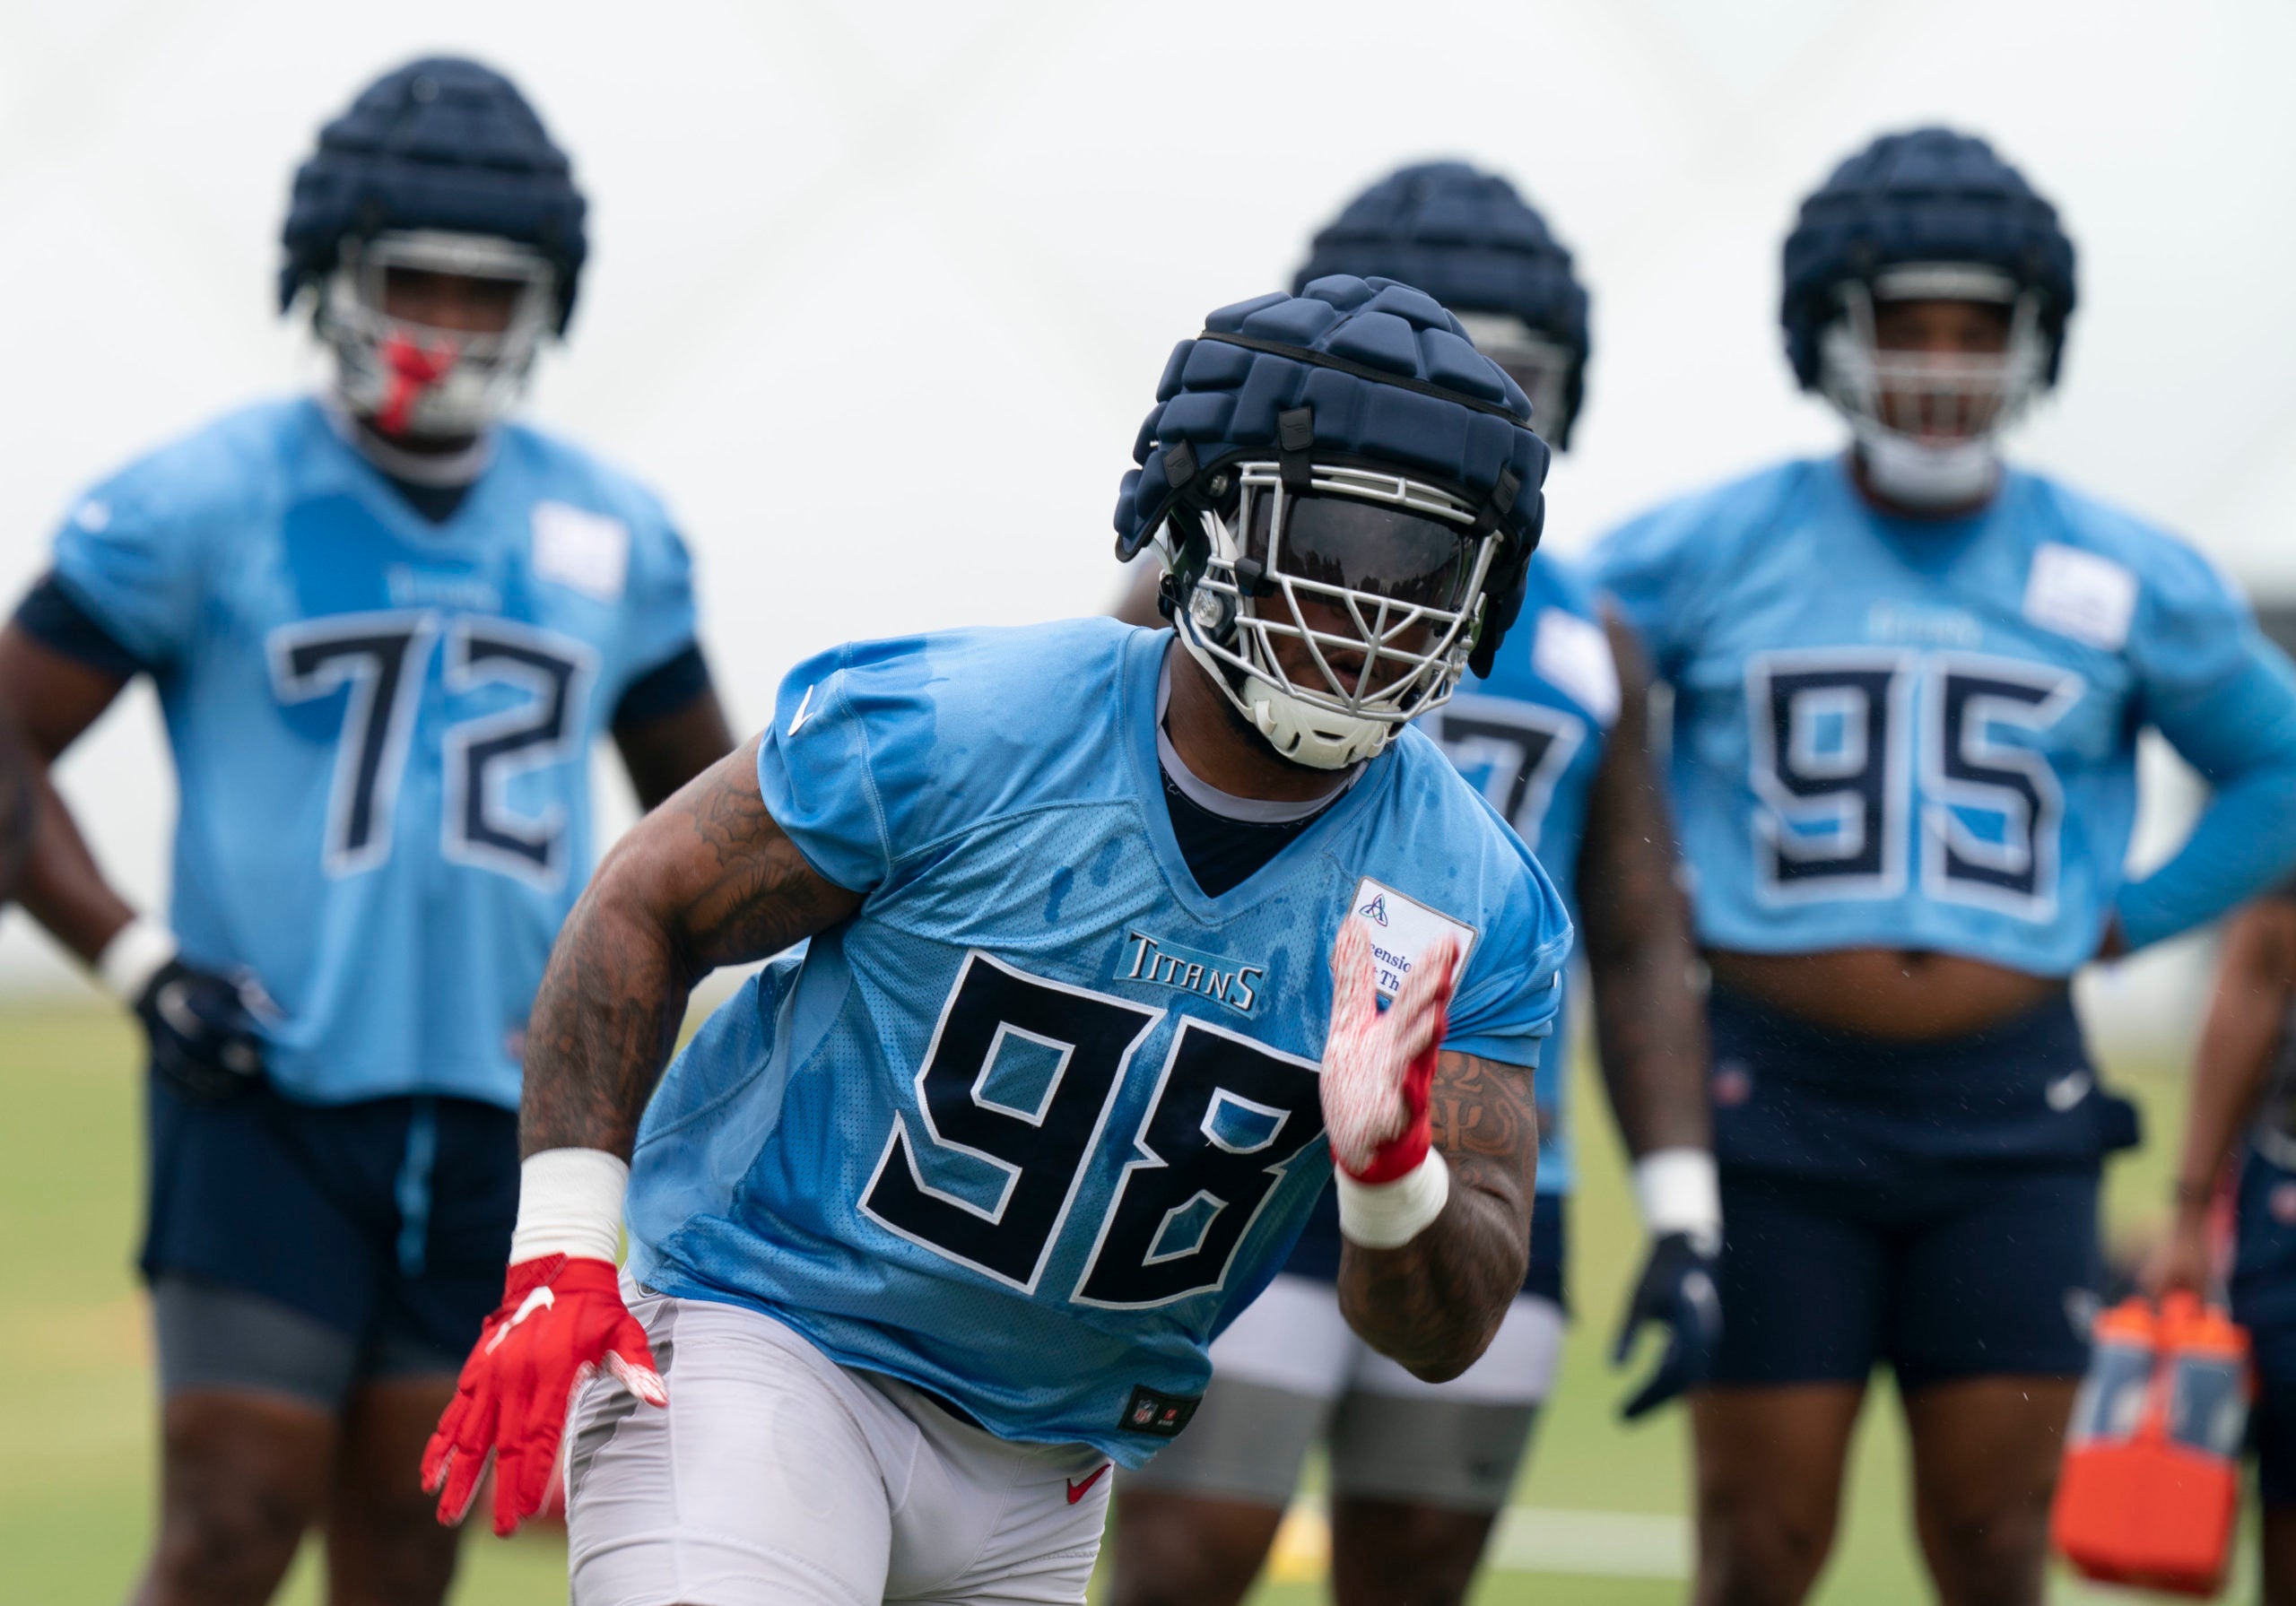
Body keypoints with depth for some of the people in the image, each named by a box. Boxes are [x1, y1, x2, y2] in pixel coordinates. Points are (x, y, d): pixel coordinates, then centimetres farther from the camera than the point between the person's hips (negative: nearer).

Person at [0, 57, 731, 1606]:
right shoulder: (202, 506, -3)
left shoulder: (609, 537, 9)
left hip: (498, 1111, 4)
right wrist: (134, 957, -11)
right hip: (263, 1092, -4)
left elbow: (703, 804, 21)